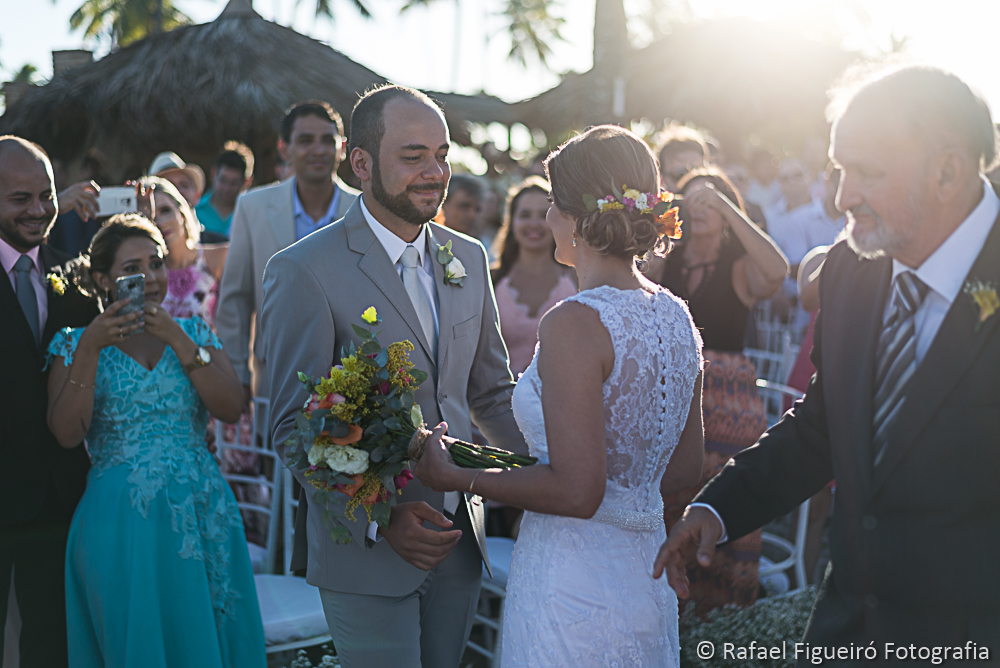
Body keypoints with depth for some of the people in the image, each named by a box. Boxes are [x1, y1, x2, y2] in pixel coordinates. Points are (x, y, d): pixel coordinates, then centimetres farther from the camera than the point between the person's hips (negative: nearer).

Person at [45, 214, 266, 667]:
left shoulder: (194, 333, 8)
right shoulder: (75, 344, 3)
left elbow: (231, 409, -7)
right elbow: (66, 434, -10)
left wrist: (178, 340, -14)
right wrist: (90, 348, -18)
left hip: (202, 516, 2)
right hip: (120, 524, -2)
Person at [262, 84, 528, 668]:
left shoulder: (469, 258, 6)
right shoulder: (304, 271, -12)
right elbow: (294, 428, -13)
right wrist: (380, 519, -24)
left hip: (459, 541, 6)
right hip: (366, 554, -5)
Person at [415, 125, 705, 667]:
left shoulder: (574, 323, -20)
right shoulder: (676, 316, 4)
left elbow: (576, 491, -23)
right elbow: (685, 469, 11)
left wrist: (455, 477, -13)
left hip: (572, 595, -8)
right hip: (647, 585, 8)